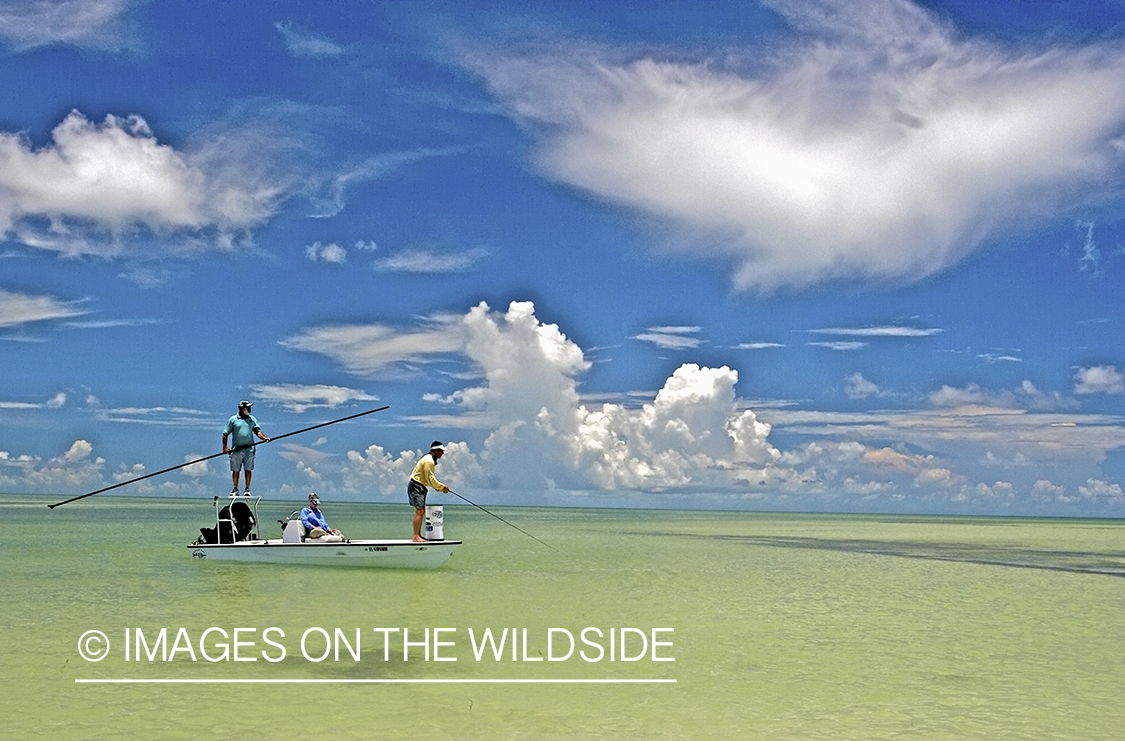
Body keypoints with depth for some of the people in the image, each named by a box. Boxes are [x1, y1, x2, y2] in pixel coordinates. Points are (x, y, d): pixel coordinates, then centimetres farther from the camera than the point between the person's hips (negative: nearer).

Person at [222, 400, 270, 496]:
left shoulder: (252, 419, 14)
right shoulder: (233, 420, 5)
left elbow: (257, 431, 11)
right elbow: (225, 433, 5)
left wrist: (264, 438, -9)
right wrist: (225, 446, -5)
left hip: (249, 449, 2)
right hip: (236, 450, -2)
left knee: (248, 470, 0)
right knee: (235, 470, 3)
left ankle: (247, 489, 8)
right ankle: (235, 489, 12)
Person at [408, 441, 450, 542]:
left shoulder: (430, 460, 19)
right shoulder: (429, 461, -15)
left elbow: (430, 480, 22)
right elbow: (430, 479, -17)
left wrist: (440, 488, 12)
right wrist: (442, 487, -9)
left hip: (419, 487, 11)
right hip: (415, 485, -11)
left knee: (421, 511, 13)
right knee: (419, 511, -16)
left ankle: (419, 535, 18)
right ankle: (416, 537, -20)